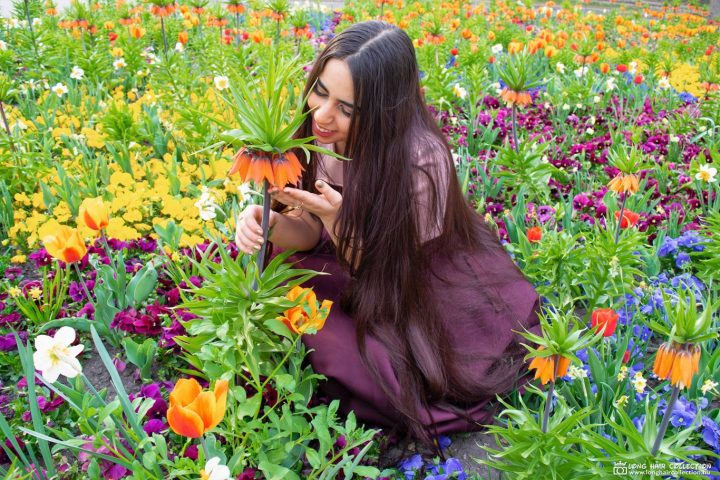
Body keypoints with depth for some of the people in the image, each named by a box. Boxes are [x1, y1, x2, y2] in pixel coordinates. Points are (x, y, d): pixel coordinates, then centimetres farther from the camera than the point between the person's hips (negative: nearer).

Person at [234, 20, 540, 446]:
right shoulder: (322, 135, -15)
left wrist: (334, 215, -36)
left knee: (335, 347, -25)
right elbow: (312, 233, -5)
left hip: (433, 294, -6)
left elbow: (381, 268, -21)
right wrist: (269, 223, -26)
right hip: (363, 271, 6)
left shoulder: (421, 161, -32)